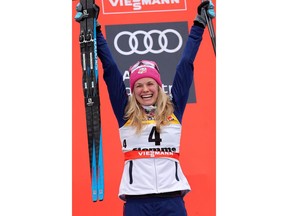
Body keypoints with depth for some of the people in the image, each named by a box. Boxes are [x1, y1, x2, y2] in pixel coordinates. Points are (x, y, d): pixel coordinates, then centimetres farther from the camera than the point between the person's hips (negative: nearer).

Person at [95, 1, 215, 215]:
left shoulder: (173, 110, 10)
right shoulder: (126, 114, 9)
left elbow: (186, 65, 13)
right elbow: (110, 68, 10)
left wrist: (199, 23, 19)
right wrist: (95, 30, 12)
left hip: (171, 198, 0)